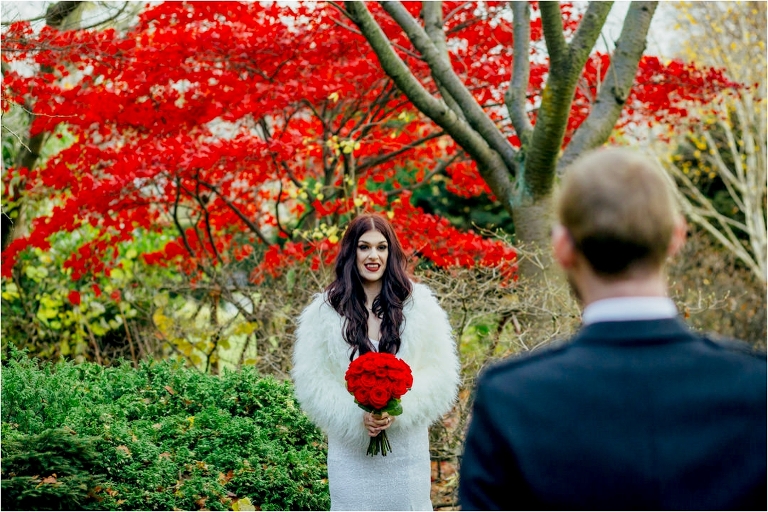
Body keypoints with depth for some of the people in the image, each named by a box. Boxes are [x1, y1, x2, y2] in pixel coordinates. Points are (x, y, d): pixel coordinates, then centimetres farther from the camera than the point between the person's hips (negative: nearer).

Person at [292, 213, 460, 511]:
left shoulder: (418, 304, 3)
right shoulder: (325, 310, 3)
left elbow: (440, 374, 0)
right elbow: (311, 381, 0)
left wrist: (400, 408, -15)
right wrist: (356, 417, -14)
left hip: (406, 450, 0)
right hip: (350, 450, 0)